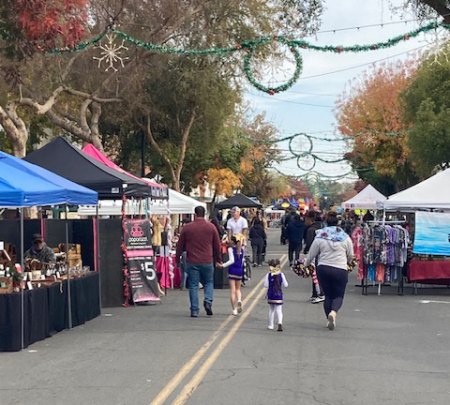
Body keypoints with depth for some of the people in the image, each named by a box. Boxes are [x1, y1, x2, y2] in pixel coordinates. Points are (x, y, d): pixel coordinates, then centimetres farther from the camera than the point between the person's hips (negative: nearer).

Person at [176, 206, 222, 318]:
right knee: (209, 282, 16)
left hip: (192, 262, 0)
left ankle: (194, 310, 2)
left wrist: (177, 259, 16)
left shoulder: (186, 228, 0)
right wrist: (218, 259, 20)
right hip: (207, 261, 0)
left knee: (193, 286, 5)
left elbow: (180, 245, 5)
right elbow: (217, 245, 8)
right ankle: (208, 301, -8)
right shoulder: (211, 227, 2)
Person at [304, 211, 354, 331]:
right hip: (340, 270, -1)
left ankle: (330, 320, 15)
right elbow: (351, 256, 9)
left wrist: (305, 264, 23)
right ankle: (333, 312, -21)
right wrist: (347, 262, 31)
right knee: (339, 295, 8)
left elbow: (311, 255, 4)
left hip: (323, 269, 1)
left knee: (328, 295, 15)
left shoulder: (320, 237, -2)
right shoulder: (345, 238, 1)